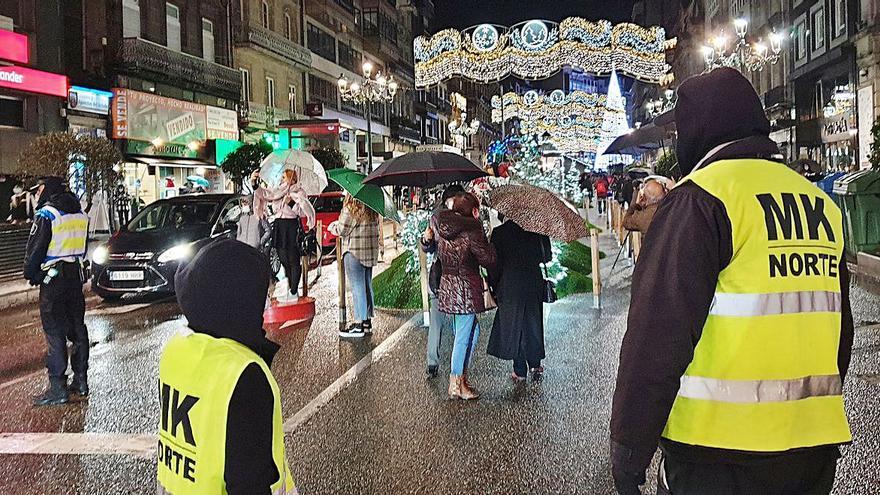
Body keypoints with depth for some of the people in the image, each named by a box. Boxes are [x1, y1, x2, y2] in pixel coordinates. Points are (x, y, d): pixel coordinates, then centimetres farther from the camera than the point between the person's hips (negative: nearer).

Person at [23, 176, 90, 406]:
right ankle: (81, 381, 17)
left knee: (54, 332, -5)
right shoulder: (81, 215, 11)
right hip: (76, 275, 7)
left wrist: (31, 273, 3)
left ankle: (57, 388, -5)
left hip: (53, 278, -7)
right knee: (77, 328, 12)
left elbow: (34, 249, -10)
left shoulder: (46, 215, -11)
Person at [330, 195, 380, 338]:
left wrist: (332, 226, 11)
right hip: (371, 251, 8)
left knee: (357, 287, -3)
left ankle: (359, 324, 0)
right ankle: (367, 322, 19)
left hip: (354, 252, -8)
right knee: (367, 286, 13)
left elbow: (342, 229, -12)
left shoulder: (351, 206, -16)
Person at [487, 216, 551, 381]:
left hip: (510, 286, -2)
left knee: (513, 325, 6)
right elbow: (546, 256, 4)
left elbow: (495, 262, -5)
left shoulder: (499, 233, -7)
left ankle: (520, 371, 10)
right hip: (534, 284, 3)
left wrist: (495, 288, 4)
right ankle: (535, 364, 12)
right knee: (532, 324, 16)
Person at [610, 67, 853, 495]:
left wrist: (629, 446, -12)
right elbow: (839, 327, 16)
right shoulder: (822, 204, 10)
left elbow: (658, 333, -18)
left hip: (719, 452, -6)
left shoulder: (700, 198, -13)